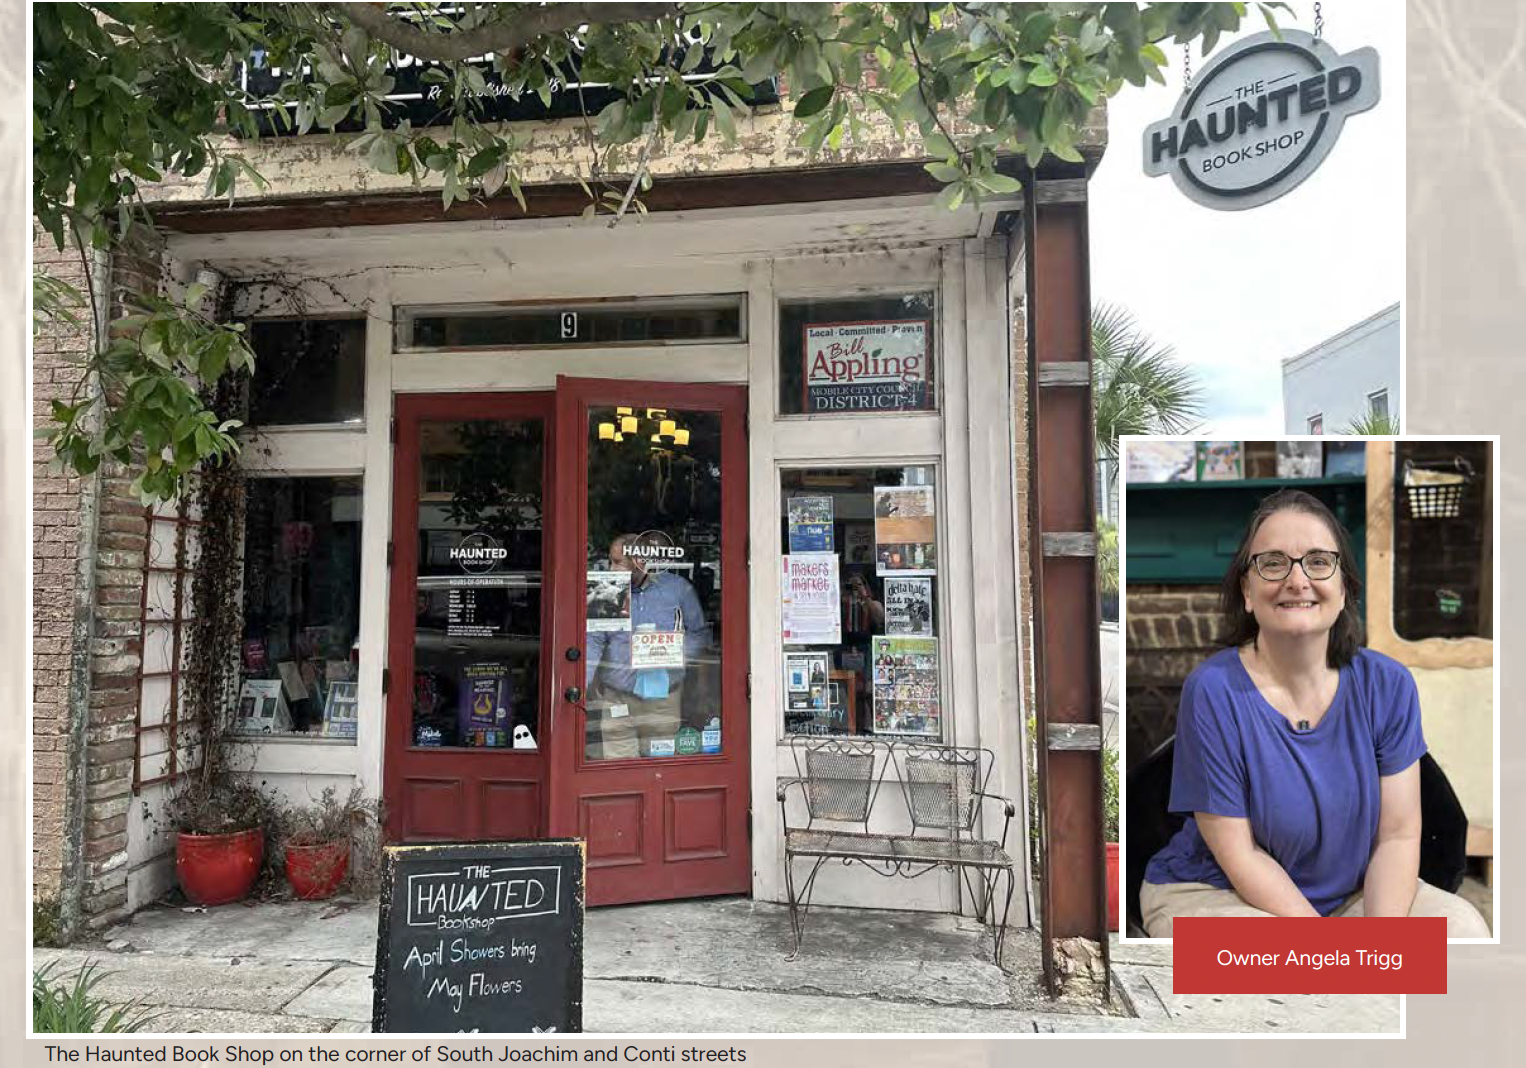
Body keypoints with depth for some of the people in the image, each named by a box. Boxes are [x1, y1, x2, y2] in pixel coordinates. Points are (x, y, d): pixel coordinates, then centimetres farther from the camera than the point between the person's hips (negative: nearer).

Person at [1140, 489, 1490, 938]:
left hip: (1354, 891, 5)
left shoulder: (1388, 685, -7)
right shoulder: (1213, 691, -21)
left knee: (1463, 926, -17)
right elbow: (1241, 854, -17)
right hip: (1214, 893, -5)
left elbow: (1398, 833, -6)